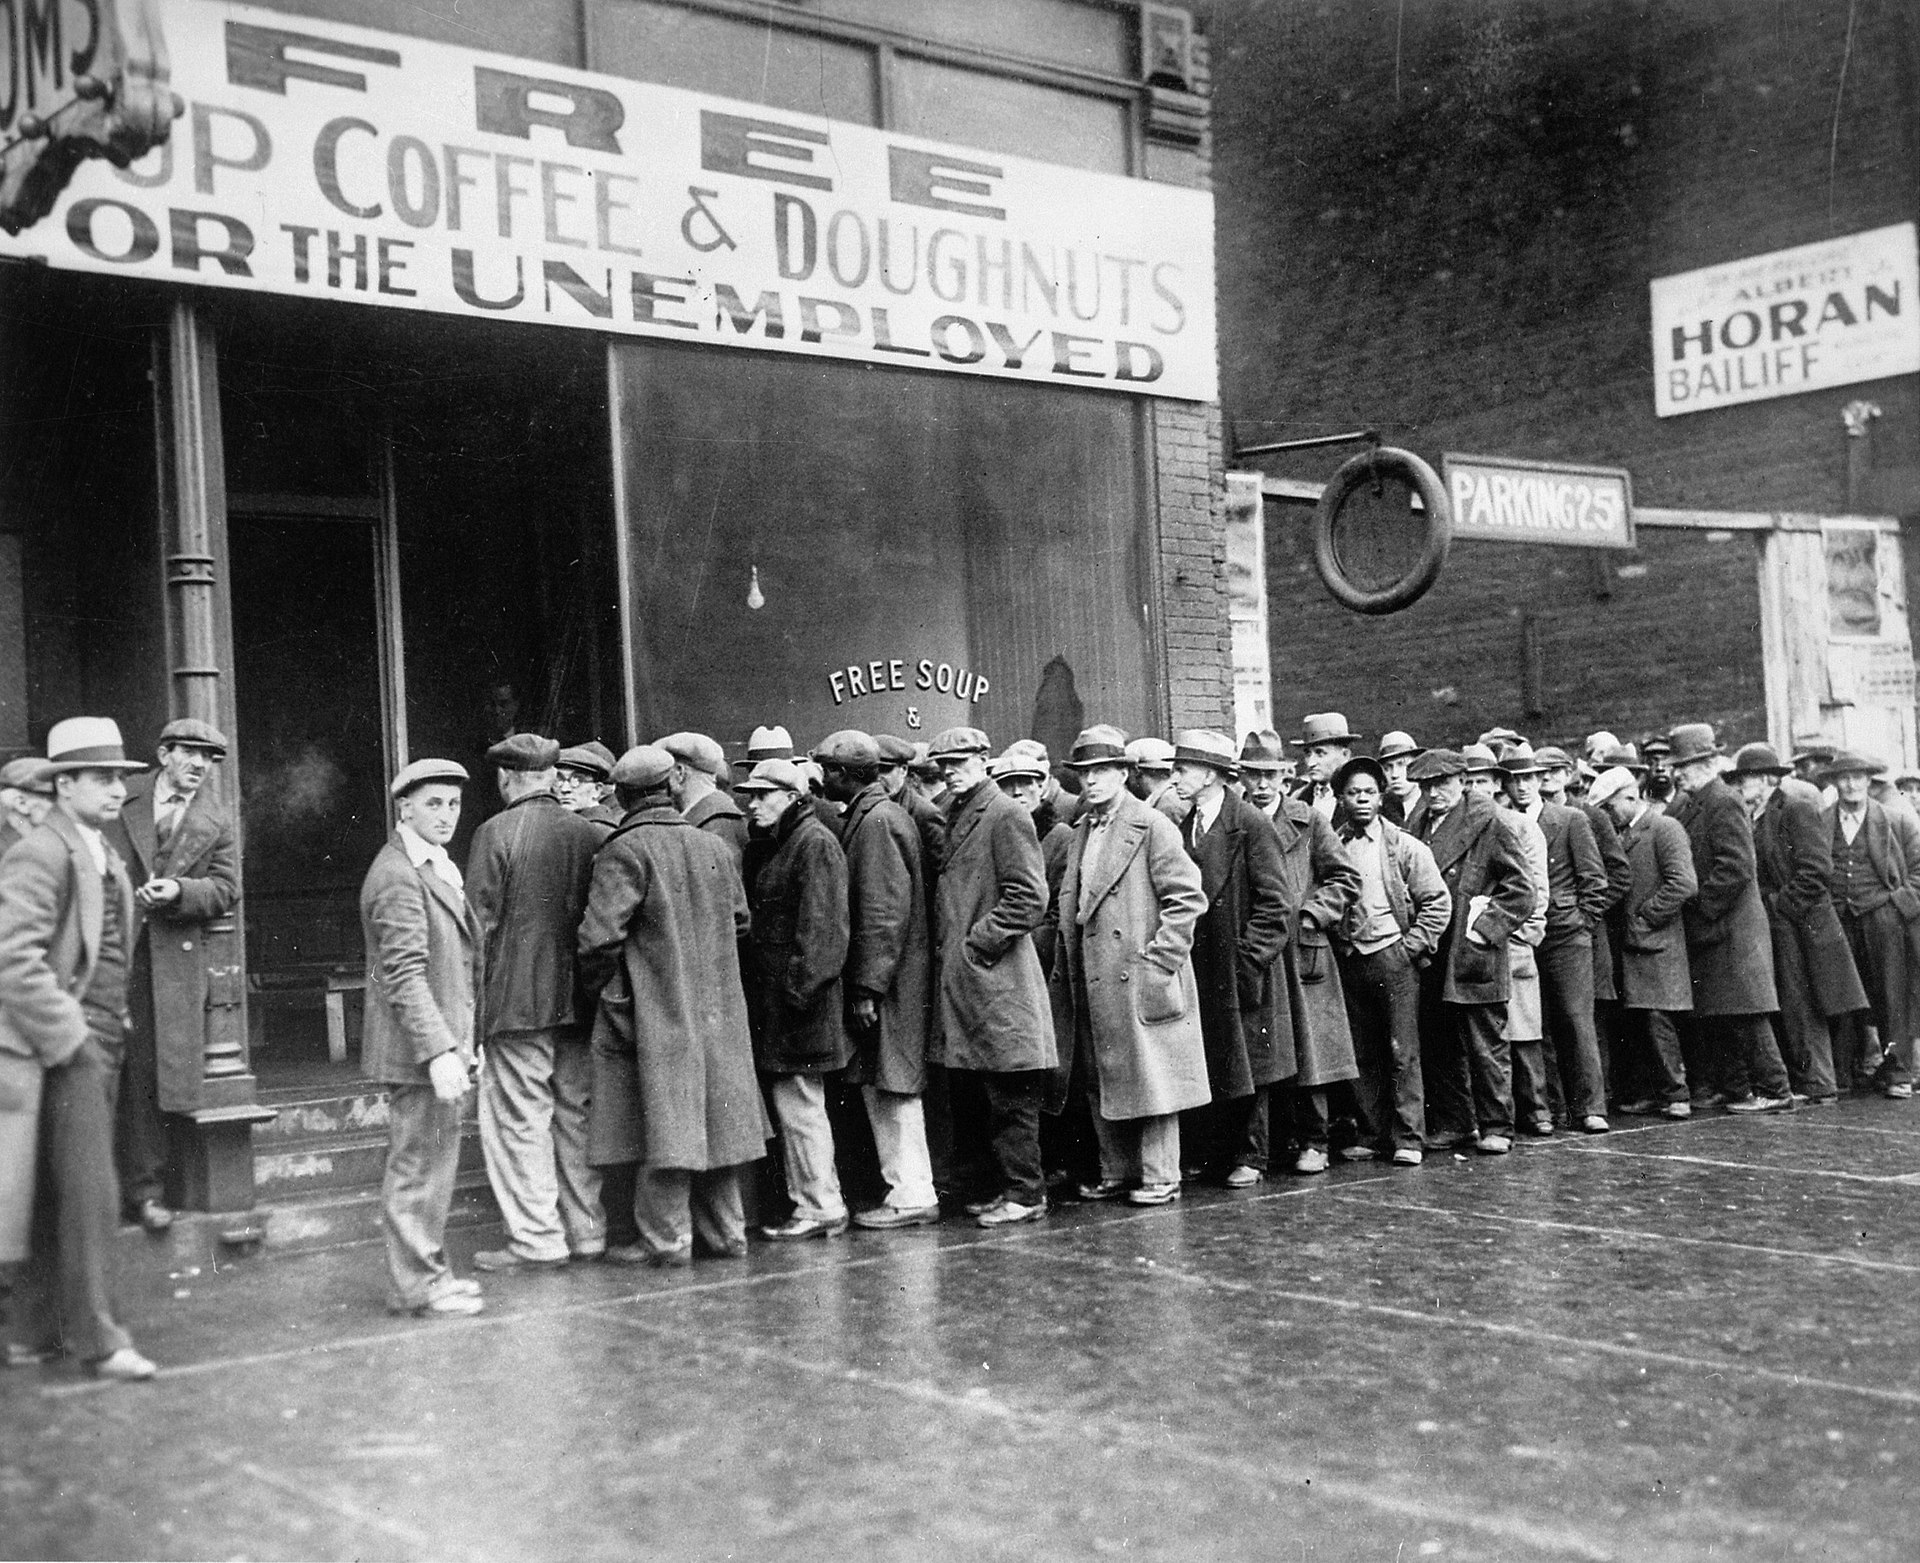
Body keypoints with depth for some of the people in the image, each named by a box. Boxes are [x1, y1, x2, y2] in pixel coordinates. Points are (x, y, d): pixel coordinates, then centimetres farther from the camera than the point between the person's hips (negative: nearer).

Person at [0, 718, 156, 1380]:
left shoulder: (106, 858, 17)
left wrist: (115, 1025, 14)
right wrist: (68, 1037, -18)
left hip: (99, 1045, 9)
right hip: (65, 1047, -9)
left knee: (60, 1195, 13)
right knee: (89, 1191, -6)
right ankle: (97, 1338, 1)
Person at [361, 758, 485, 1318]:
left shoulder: (437, 867, 16)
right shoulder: (397, 877, -16)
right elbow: (405, 974, -23)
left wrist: (462, 1042, 21)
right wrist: (438, 1050, -27)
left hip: (441, 1043, 10)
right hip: (418, 1048, -10)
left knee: (433, 1161, 17)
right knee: (418, 1164, -3)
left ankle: (425, 1271, 27)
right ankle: (417, 1286, 5)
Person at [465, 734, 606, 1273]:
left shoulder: (496, 834, -8)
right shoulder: (592, 834, 5)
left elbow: (480, 924, -9)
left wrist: (472, 1006, -2)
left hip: (517, 1001, -5)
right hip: (580, 1002, 5)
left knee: (518, 1118, 1)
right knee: (576, 1116, 13)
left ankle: (536, 1239, 2)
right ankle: (587, 1230, 19)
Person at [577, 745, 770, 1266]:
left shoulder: (625, 851, -13)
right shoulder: (714, 846, 6)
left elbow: (599, 936, -19)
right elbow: (739, 920, 15)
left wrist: (597, 989, -3)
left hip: (654, 1011, -6)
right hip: (717, 1009, 6)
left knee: (663, 1123, -1)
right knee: (714, 1118, 12)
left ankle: (667, 1239, 2)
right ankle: (724, 1232, 19)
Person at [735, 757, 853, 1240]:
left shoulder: (815, 843, -11)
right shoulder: (778, 845, 17)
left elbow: (819, 927, -19)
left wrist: (797, 987, -22)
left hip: (799, 1002, -10)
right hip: (776, 1000, 10)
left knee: (799, 1105, -5)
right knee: (796, 1106, 12)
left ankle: (819, 1208, 2)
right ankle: (817, 1202, 19)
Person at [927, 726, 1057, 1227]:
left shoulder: (1005, 815, -10)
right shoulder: (956, 816, 16)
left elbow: (1030, 898, -16)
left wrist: (976, 943, -14)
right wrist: (945, 946, 11)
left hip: (996, 976, -9)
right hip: (963, 979, 9)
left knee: (1012, 1096, -3)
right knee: (993, 1095, 13)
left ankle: (1025, 1193, 3)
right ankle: (1008, 1185, 20)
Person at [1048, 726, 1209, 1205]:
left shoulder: (1152, 826, -7)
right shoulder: (1080, 832, 16)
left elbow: (1188, 897, -11)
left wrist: (1158, 959, -15)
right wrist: (1065, 969, 14)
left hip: (1140, 979, -7)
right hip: (1092, 982, 7)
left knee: (1150, 1075, -2)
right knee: (1100, 1083, 11)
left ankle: (1159, 1176, 6)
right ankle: (1117, 1172, 21)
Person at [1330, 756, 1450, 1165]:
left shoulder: (1404, 847, 0)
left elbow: (1438, 902, 0)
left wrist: (1411, 946, -6)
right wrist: (1336, 947, 3)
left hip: (1393, 958, -3)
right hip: (1348, 960, 3)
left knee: (1402, 1052, -3)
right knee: (1361, 1055, 6)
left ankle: (1408, 1139, 1)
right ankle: (1372, 1135, 15)